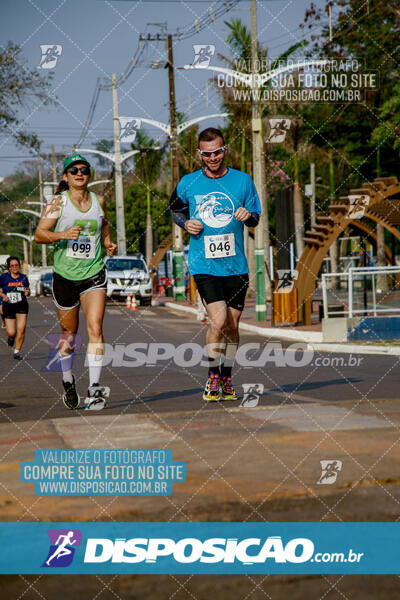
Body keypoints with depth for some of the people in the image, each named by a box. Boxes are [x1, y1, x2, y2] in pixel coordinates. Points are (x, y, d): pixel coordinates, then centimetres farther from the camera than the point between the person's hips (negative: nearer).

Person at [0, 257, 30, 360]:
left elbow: (28, 290, 13)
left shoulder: (23, 278, 1)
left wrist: (27, 292, -8)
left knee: (21, 330, -10)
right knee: (11, 332, -5)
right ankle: (11, 337, 34)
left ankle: (17, 351, 7)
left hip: (22, 306, 1)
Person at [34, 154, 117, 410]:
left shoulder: (98, 201, 6)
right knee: (69, 331, 11)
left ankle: (95, 387, -16)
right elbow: (39, 234, -9)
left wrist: (108, 242, 7)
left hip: (94, 274, 1)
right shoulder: (57, 202, -4)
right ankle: (68, 379, 34)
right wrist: (63, 235, -26)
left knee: (95, 328, -15)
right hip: (65, 275, -1)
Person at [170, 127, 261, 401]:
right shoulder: (188, 183, 1)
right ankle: (213, 376, 2)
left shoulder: (242, 180, 2)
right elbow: (176, 209, 18)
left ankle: (226, 378, 27)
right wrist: (186, 224, -3)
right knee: (218, 320, -17)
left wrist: (248, 216, -12)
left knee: (232, 325, 9)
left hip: (236, 264, 2)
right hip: (203, 264, -2)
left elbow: (256, 218, 11)